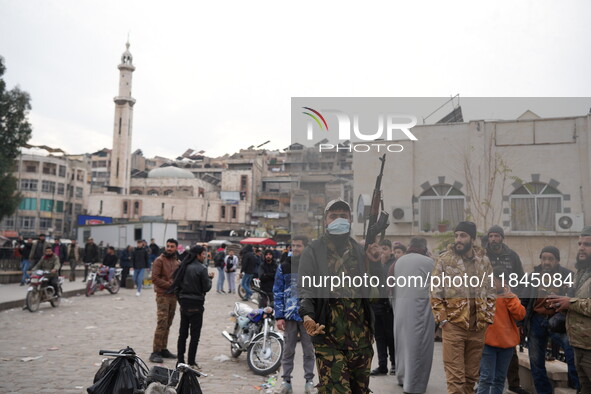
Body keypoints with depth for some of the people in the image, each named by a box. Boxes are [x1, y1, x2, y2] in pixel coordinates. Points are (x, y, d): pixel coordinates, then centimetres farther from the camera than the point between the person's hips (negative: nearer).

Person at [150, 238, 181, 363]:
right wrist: (169, 285, -15)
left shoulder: (177, 262, 16)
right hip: (163, 295, -7)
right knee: (162, 323, -12)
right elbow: (155, 278, -12)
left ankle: (163, 349, 19)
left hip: (173, 296, 7)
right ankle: (155, 352, -8)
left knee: (168, 324, 11)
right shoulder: (159, 260, -5)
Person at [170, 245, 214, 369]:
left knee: (182, 333, 13)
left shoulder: (185, 266, 5)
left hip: (184, 303, 7)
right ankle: (191, 362, 4)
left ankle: (180, 361, 18)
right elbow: (206, 287, -13)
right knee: (195, 335, 2)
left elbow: (176, 283, 8)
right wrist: (209, 278, 4)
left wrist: (179, 297, 17)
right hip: (196, 304, -7)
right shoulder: (201, 268, -15)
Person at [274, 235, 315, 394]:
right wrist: (279, 316, -3)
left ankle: (309, 381, 19)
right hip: (289, 315, 1)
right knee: (288, 350, 8)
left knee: (309, 350, 8)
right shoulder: (284, 267, 4)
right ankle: (286, 381, 18)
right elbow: (278, 292, 3)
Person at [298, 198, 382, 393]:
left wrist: (374, 262, -3)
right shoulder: (313, 251, 1)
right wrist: (307, 314, -25)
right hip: (328, 335, -4)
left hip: (361, 335, 5)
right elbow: (304, 288, -7)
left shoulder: (360, 250, 12)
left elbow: (374, 289, 12)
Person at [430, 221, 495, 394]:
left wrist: (488, 318, 4)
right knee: (455, 376, -2)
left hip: (478, 327, 4)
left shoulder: (483, 260, 7)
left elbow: (490, 292, 12)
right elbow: (435, 292, -4)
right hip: (453, 325, -3)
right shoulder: (445, 259, -4)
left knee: (472, 375, 13)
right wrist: (442, 319, -9)